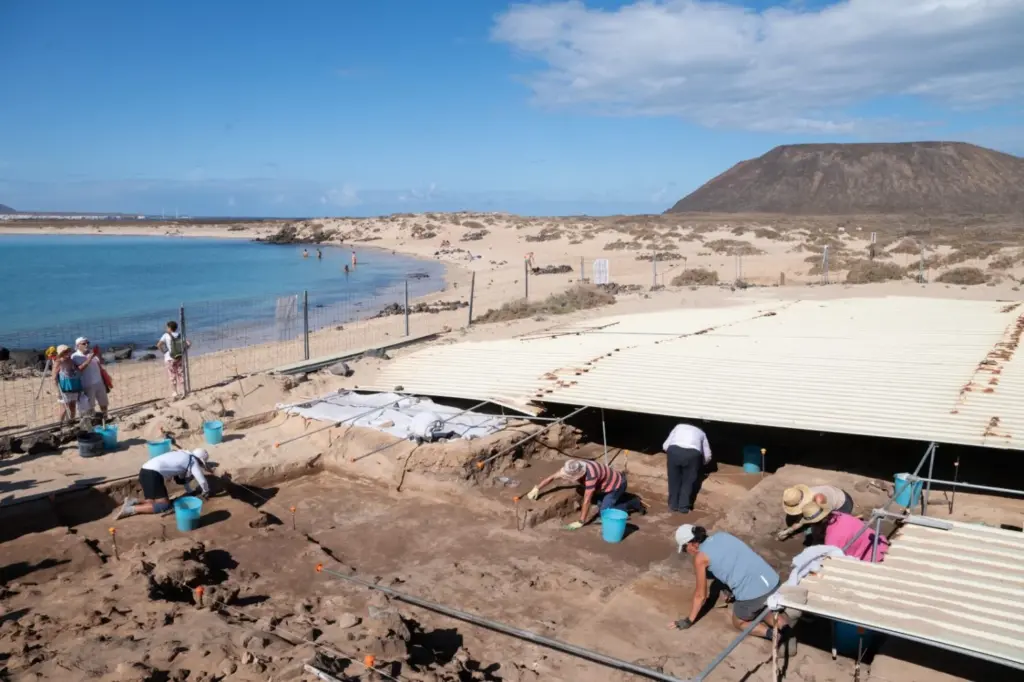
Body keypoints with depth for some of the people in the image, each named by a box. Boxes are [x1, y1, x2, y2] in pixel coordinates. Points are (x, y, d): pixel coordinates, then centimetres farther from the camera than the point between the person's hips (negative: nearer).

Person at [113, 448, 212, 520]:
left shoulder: (184, 456, 27)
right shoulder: (193, 461, 3)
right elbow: (202, 481, 4)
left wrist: (190, 491, 46)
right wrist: (206, 492, 23)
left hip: (146, 472, 9)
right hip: (152, 474, -9)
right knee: (164, 505, -13)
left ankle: (133, 503, -8)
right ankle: (129, 509, -20)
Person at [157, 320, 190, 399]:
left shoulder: (166, 335, -7)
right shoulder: (180, 336, 0)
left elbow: (158, 345, -15)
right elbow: (189, 344, -8)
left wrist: (164, 351, -2)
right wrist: (183, 351, 3)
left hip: (170, 358, -2)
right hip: (180, 357, 3)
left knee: (172, 376, 6)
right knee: (181, 375, 9)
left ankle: (175, 393, 6)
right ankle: (183, 392, 8)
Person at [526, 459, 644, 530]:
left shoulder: (590, 476, -40)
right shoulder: (572, 468, -18)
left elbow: (586, 501, -37)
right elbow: (552, 477, -10)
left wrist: (580, 522, -32)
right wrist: (537, 489, -16)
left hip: (616, 484, -8)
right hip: (607, 483, 8)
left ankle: (633, 503, 4)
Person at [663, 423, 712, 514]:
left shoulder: (679, 427, 37)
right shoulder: (701, 433, 36)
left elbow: (665, 446, 30)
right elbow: (708, 456, 34)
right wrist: (700, 464, 52)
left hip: (674, 449, 0)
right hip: (692, 453, 0)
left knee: (674, 479, 20)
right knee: (688, 481, 19)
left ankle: (673, 504, 26)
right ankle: (684, 506, 19)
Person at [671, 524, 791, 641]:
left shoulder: (700, 557, 2)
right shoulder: (721, 535, 19)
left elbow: (700, 595, 10)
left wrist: (688, 621, 23)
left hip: (752, 594, -6)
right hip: (773, 581, 6)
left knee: (739, 623, 25)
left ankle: (775, 635, 0)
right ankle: (786, 629, 8)